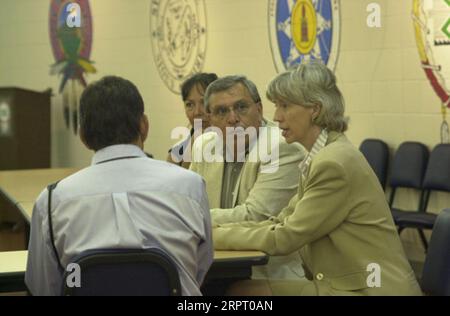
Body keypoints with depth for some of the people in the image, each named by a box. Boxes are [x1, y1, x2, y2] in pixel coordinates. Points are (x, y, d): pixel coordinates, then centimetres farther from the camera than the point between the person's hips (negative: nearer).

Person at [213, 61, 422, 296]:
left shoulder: (335, 164, -18)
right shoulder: (320, 158, 12)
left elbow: (284, 238, -15)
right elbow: (281, 223, 12)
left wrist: (215, 235, -7)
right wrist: (214, 229, 2)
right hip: (341, 283, 9)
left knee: (244, 291, -11)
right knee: (241, 289, 0)